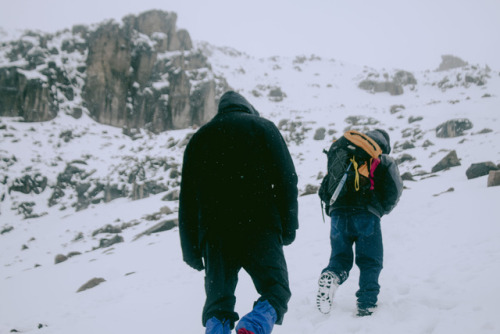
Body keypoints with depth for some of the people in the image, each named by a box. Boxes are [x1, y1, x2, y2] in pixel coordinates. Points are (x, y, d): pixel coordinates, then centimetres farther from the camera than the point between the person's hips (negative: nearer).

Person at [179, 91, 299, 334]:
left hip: (214, 232, 3)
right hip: (260, 225, -2)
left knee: (218, 300, 10)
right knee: (275, 289, 3)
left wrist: (190, 250, 18)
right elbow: (286, 178, 2)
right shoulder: (262, 126, 15)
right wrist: (288, 226, 4)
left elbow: (187, 198, 17)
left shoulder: (199, 138, 22)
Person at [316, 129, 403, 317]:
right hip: (366, 214, -3)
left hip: (338, 213, 3)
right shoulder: (385, 162, 16)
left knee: (340, 257, 13)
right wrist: (383, 209, 21)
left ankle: (331, 276, -19)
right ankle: (367, 305, 1)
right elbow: (395, 190, 5)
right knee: (370, 262, 9)